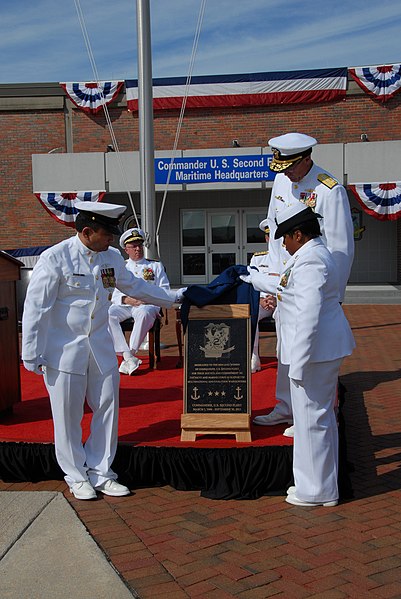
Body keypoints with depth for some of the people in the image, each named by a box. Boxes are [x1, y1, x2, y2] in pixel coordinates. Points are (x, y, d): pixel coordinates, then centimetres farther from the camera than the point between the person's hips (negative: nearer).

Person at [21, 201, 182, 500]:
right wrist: (32, 355, -12)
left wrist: (173, 297, 26)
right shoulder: (55, 258, -14)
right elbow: (36, 308, -12)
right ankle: (77, 477, 22)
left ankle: (100, 473, 23)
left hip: (101, 348, 6)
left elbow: (134, 286, 21)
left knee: (108, 408, 8)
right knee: (68, 415, 4)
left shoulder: (112, 257, 4)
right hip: (64, 349, -5)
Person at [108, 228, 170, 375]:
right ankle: (128, 357, -38)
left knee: (144, 313, -40)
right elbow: (114, 295, 13)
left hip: (148, 305, -2)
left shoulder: (156, 266, 19)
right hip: (124, 306, 2)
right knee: (107, 313, -32)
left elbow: (164, 291, 8)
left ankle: (131, 352, -32)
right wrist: (126, 299, -10)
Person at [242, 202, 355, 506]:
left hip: (315, 349, -11)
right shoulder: (316, 254, 15)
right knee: (322, 416, 18)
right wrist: (251, 277, 42)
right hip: (326, 349, 11)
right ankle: (322, 484, 31)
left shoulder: (310, 261, -19)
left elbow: (309, 315, -26)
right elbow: (287, 286, 31)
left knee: (311, 418, 0)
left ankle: (317, 491, 13)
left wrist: (298, 364, -25)